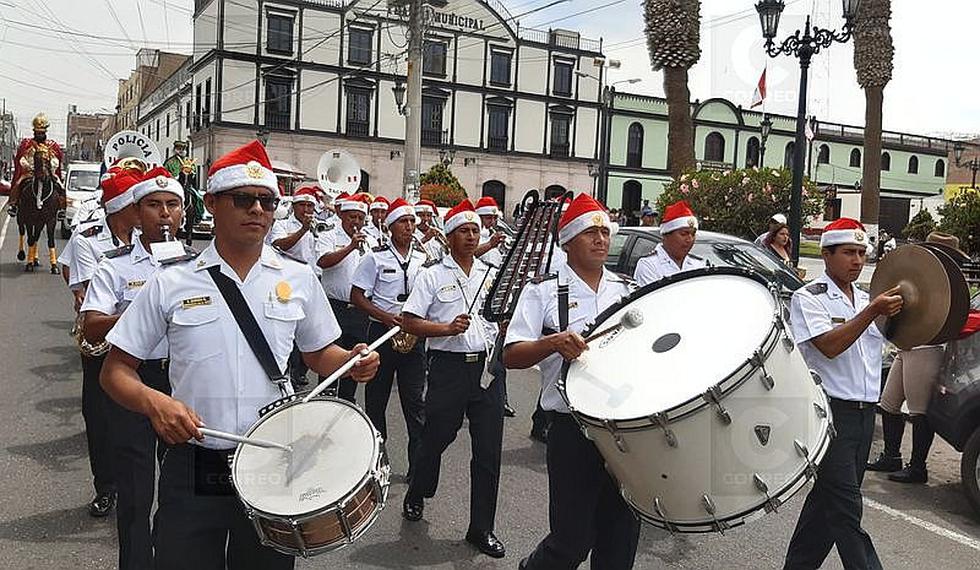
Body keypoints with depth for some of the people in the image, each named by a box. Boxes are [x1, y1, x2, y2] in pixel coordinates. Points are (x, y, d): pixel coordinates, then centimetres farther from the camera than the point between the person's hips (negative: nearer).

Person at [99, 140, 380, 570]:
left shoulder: (299, 279, 2)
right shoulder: (171, 284, -3)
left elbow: (318, 354, 14)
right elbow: (116, 372, 2)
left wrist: (352, 362, -7)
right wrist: (154, 402, -19)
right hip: (193, 469, -1)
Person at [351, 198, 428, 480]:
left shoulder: (423, 258, 8)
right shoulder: (376, 257, -2)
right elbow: (357, 296, -3)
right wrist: (386, 317, -15)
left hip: (414, 334, 2)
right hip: (382, 330, -1)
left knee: (415, 399, 1)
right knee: (376, 397, 9)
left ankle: (419, 463, 6)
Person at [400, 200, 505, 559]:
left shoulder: (492, 274, 12)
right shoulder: (433, 275, 0)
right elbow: (411, 322, -6)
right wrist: (447, 328, -18)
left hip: (488, 367, 3)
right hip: (448, 367, -3)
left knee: (489, 451, 4)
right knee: (435, 439, 11)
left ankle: (481, 528, 17)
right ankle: (416, 495, 41)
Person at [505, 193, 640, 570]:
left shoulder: (625, 291, 11)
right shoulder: (544, 292, -1)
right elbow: (511, 356, -8)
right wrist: (552, 343, -25)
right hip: (573, 430, -4)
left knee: (621, 535, 10)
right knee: (573, 539, 2)